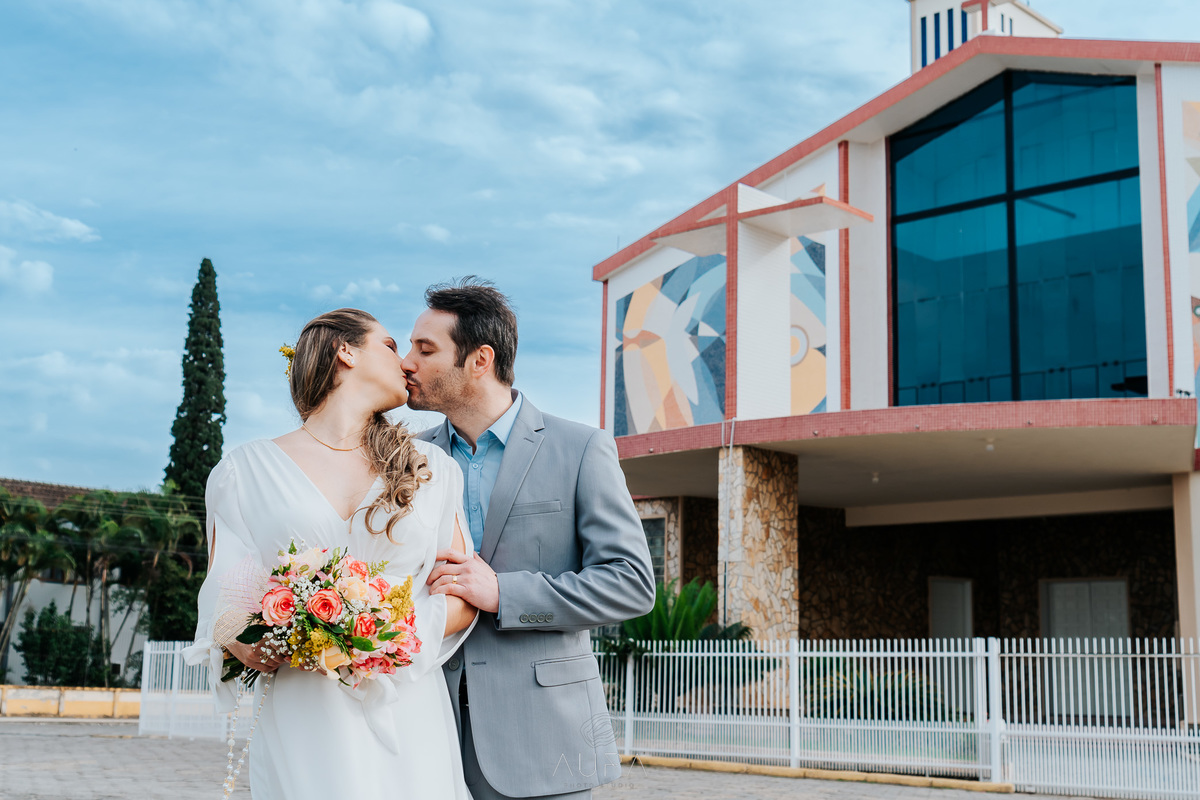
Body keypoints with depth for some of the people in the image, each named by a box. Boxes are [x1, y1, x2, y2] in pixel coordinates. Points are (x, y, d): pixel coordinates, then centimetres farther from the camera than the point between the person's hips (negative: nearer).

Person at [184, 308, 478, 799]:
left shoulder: (433, 469, 13)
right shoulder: (248, 471, 8)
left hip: (406, 710, 2)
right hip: (300, 715, -1)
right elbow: (220, 600, 10)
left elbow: (462, 596, 9)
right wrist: (241, 642, -13)